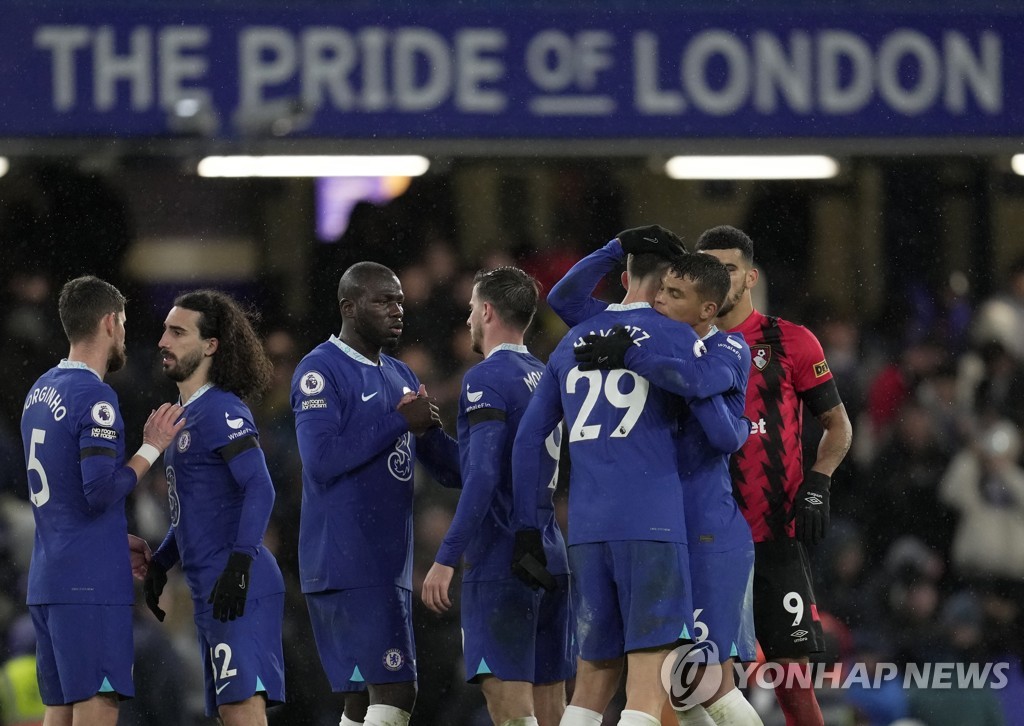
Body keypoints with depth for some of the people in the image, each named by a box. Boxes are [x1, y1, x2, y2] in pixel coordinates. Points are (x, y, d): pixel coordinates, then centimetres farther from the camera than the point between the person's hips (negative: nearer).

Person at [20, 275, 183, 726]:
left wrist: (121, 543, 27)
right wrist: (151, 448, -9)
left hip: (46, 582, 9)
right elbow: (101, 491, -21)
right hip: (91, 584, -9)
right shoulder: (94, 399, -13)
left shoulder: (40, 392, 15)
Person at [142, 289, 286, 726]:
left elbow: (260, 489, -21)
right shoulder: (187, 415, 20)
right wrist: (159, 563, 24)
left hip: (238, 591, -10)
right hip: (210, 591, 10)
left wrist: (240, 564, -28)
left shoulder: (221, 411, -11)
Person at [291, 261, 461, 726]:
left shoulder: (401, 377, 18)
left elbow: (452, 470, 19)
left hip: (388, 566, 9)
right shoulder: (321, 370, -7)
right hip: (346, 564, -9)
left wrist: (427, 427, -3)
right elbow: (321, 460, -21)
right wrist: (400, 421, -17)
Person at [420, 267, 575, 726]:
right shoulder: (544, 377, 16)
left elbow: (482, 477, -19)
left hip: (499, 563, -8)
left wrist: (446, 559, -20)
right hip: (550, 558, 8)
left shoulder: (486, 379, -10)